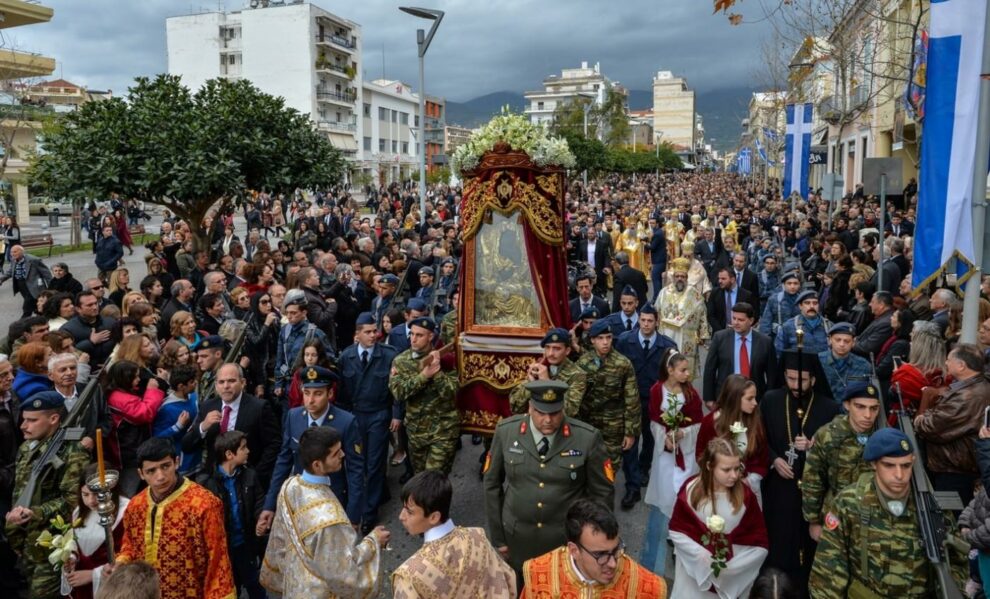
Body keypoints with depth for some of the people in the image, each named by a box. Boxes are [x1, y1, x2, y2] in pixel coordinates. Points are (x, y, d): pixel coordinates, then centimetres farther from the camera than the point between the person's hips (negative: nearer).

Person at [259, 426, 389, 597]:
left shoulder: (289, 486, -16)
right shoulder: (327, 517, -38)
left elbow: (280, 541, 0)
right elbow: (344, 572, -26)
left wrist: (277, 577, 16)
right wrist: (372, 542, -14)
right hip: (320, 592, -6)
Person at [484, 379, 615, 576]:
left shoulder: (588, 438, -16)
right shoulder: (505, 431, -11)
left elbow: (602, 492, -5)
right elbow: (492, 483, 0)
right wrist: (497, 537, 3)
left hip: (568, 542, -1)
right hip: (517, 540, 2)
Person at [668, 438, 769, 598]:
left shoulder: (745, 495, -14)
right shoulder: (691, 490, -15)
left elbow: (760, 544, -9)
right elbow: (677, 531, -6)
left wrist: (731, 566, -15)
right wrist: (703, 556, -16)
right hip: (694, 567, 0)